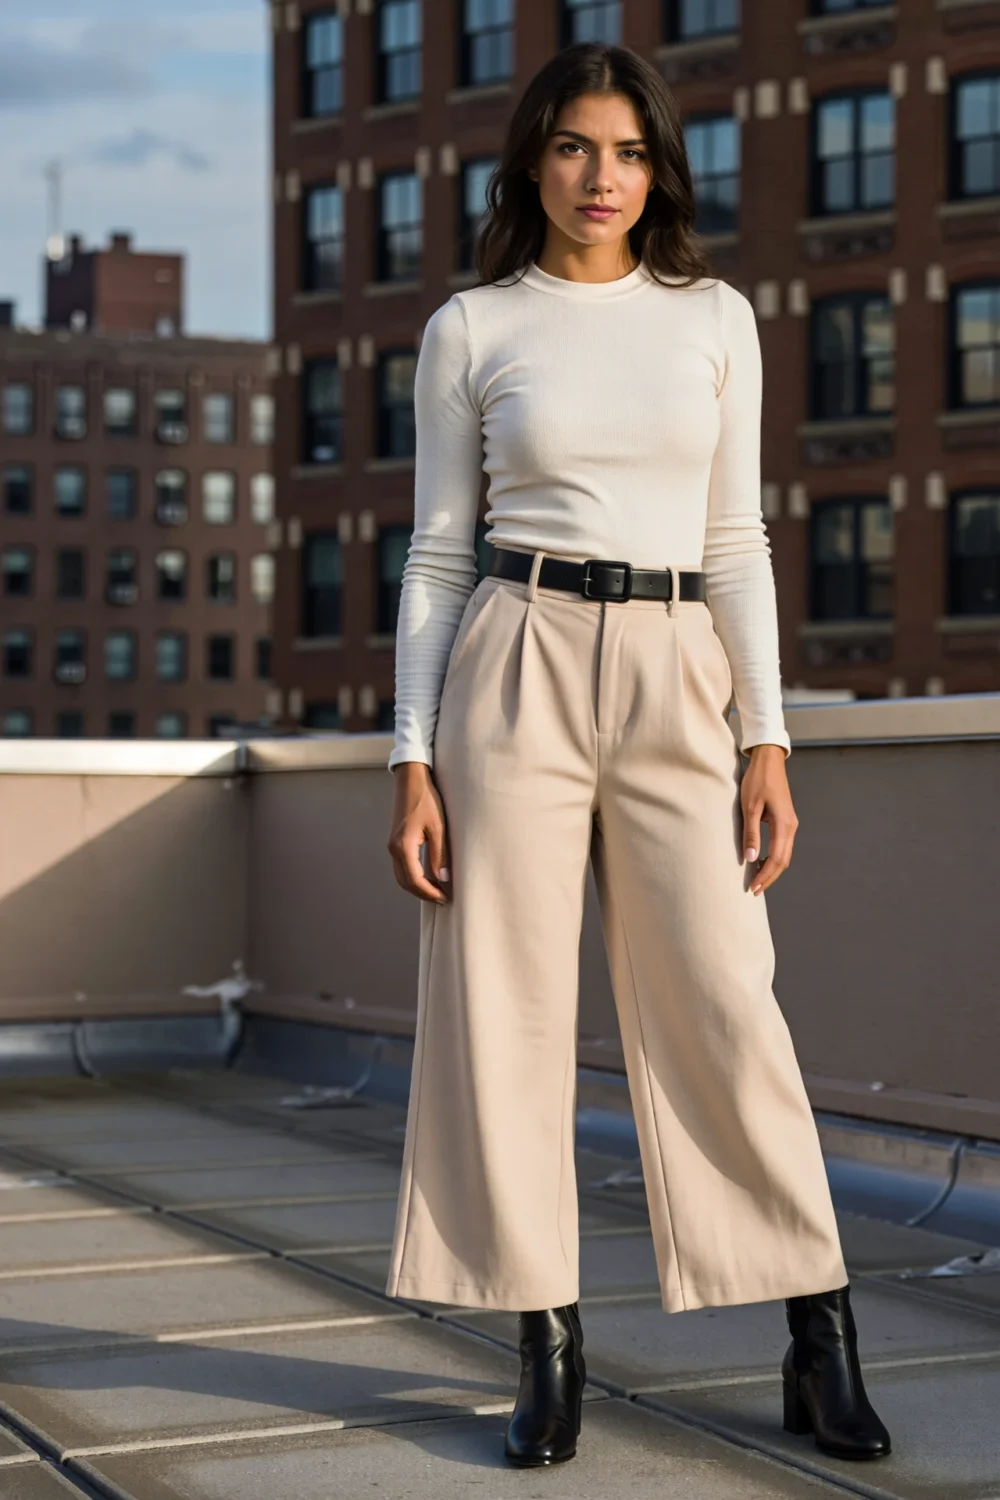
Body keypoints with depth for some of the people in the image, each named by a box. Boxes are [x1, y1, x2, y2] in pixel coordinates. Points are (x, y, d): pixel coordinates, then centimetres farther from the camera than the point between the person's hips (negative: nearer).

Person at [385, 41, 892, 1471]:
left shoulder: (714, 317, 9)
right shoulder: (470, 329, 6)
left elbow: (735, 539, 8)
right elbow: (439, 552, 6)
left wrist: (768, 737, 0)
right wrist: (415, 759, -2)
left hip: (677, 681, 1)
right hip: (520, 668, 0)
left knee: (724, 1005, -3)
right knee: (507, 1008, -1)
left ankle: (822, 1345, 8)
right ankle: (549, 1351, 9)